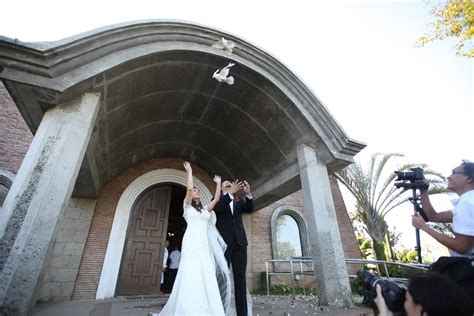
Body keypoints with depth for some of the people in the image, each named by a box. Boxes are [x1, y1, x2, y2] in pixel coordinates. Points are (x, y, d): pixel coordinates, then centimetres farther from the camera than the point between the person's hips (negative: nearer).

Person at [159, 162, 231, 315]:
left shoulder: (205, 209, 21)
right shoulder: (187, 206, 8)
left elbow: (216, 198, 13)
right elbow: (189, 188, -8)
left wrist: (218, 183, 20)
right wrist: (189, 172, 0)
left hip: (204, 243, 5)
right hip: (192, 242, -5)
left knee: (206, 275, -2)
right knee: (192, 274, -12)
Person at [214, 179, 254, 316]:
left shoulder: (239, 201, 18)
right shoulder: (218, 200, 9)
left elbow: (250, 208, 3)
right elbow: (216, 209, -12)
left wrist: (248, 193, -13)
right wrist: (230, 193, -20)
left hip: (239, 242, 3)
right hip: (223, 242, -3)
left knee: (240, 278, 3)